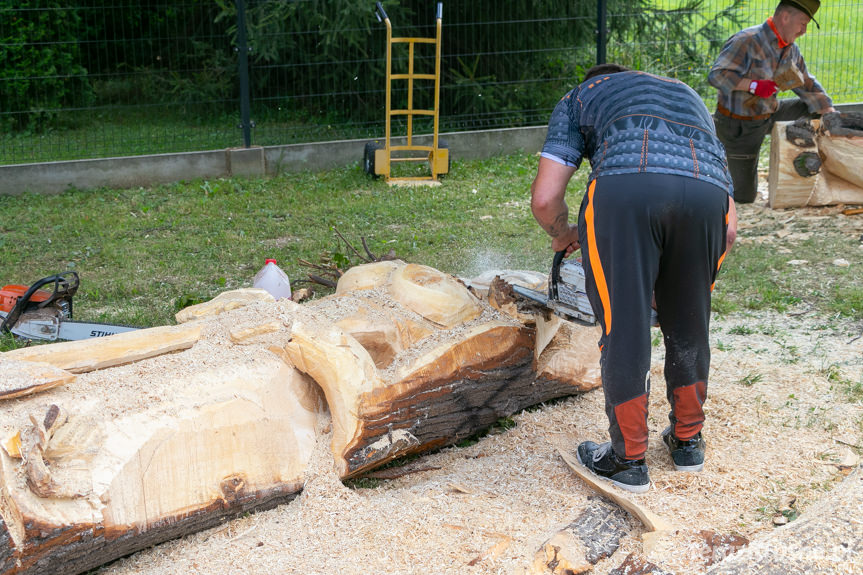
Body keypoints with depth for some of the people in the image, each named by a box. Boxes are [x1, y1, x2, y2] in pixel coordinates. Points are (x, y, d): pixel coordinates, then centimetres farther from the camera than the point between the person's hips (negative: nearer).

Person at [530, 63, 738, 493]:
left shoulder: (579, 97, 33)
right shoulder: (691, 99, 42)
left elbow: (544, 199, 17)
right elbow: (729, 228, 31)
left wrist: (564, 235, 37)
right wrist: (685, 278, 41)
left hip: (624, 190, -3)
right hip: (707, 191, 4)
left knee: (623, 331, 10)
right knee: (688, 329, 22)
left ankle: (628, 461, 20)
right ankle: (687, 441, 38)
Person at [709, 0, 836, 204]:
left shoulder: (791, 50, 3)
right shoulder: (748, 41, -23)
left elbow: (808, 87, 10)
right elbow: (716, 75, -28)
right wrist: (754, 85, -37)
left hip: (769, 115, 8)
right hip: (740, 126, -8)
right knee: (744, 195, 0)